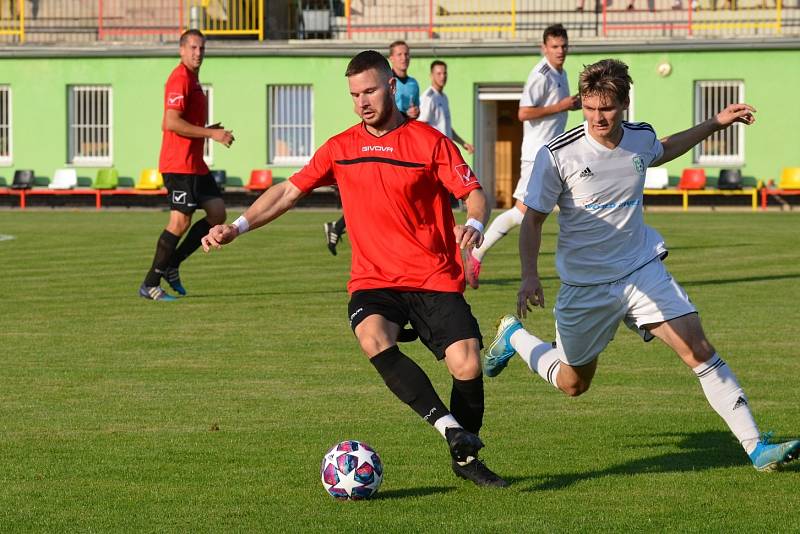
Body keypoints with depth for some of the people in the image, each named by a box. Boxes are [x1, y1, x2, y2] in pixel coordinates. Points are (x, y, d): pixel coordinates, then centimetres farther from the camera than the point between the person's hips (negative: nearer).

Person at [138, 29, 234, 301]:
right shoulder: (180, 79, -13)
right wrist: (211, 133, -20)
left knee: (217, 212, 5)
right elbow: (171, 122, -22)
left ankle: (171, 265, 11)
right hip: (179, 164, -10)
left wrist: (211, 131, 16)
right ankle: (150, 284, -4)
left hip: (195, 164, 10)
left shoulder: (192, 80, 19)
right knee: (180, 221, -10)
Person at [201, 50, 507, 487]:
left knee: (467, 365, -16)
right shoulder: (340, 148, 10)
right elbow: (288, 191, 14)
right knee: (374, 339, -32)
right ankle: (449, 428, -31)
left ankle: (466, 457, 10)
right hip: (373, 282, 1)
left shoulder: (428, 141, 0)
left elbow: (473, 193, -3)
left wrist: (473, 224, -25)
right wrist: (238, 226, 4)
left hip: (436, 280, -1)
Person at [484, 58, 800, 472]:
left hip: (643, 270, 3)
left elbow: (663, 151, 24)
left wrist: (717, 123, 21)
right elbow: (532, 220, -8)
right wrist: (529, 277, -21)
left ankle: (756, 448, -12)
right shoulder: (557, 155, -18)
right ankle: (514, 337, 43)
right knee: (573, 384, 13)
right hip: (585, 285, -3)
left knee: (698, 348, -14)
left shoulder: (641, 138, -4)